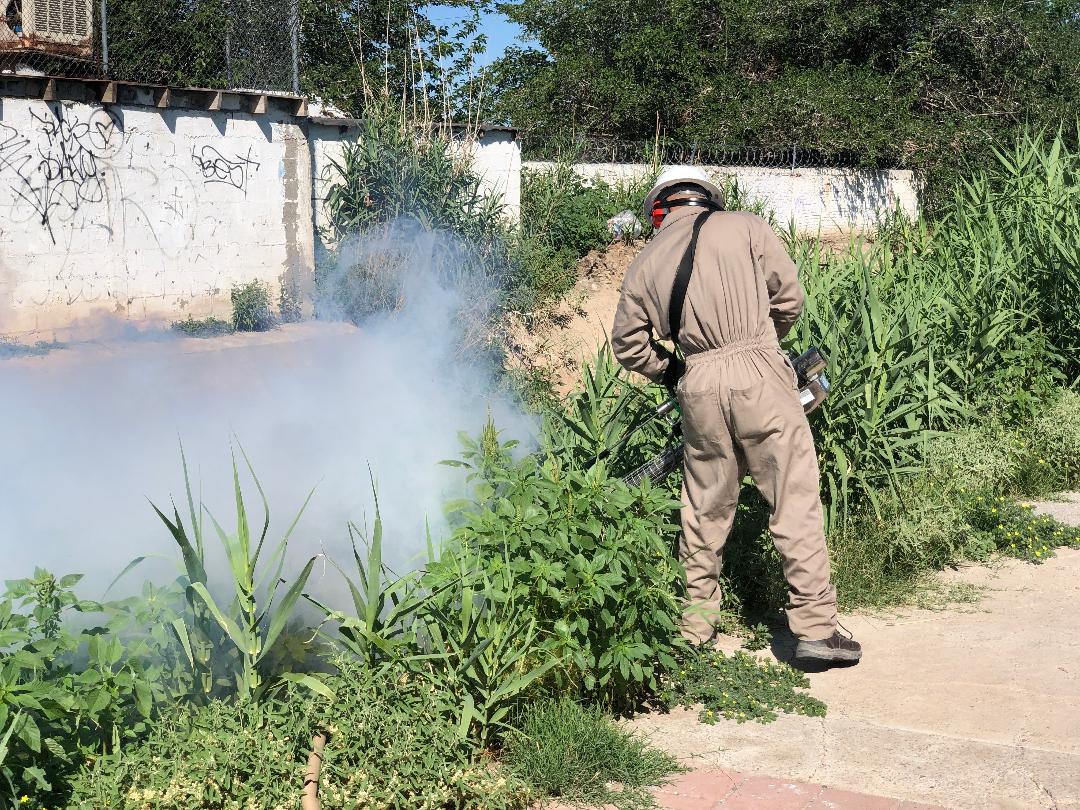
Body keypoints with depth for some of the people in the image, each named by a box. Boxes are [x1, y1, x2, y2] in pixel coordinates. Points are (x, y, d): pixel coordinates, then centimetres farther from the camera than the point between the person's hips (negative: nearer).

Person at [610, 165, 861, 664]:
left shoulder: (646, 261, 14)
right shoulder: (745, 227, 6)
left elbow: (628, 344, 16)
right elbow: (789, 299, 6)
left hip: (700, 385, 3)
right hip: (759, 376, -3)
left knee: (705, 508, 16)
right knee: (795, 501, 1)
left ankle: (696, 623, 24)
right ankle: (815, 627, 2)